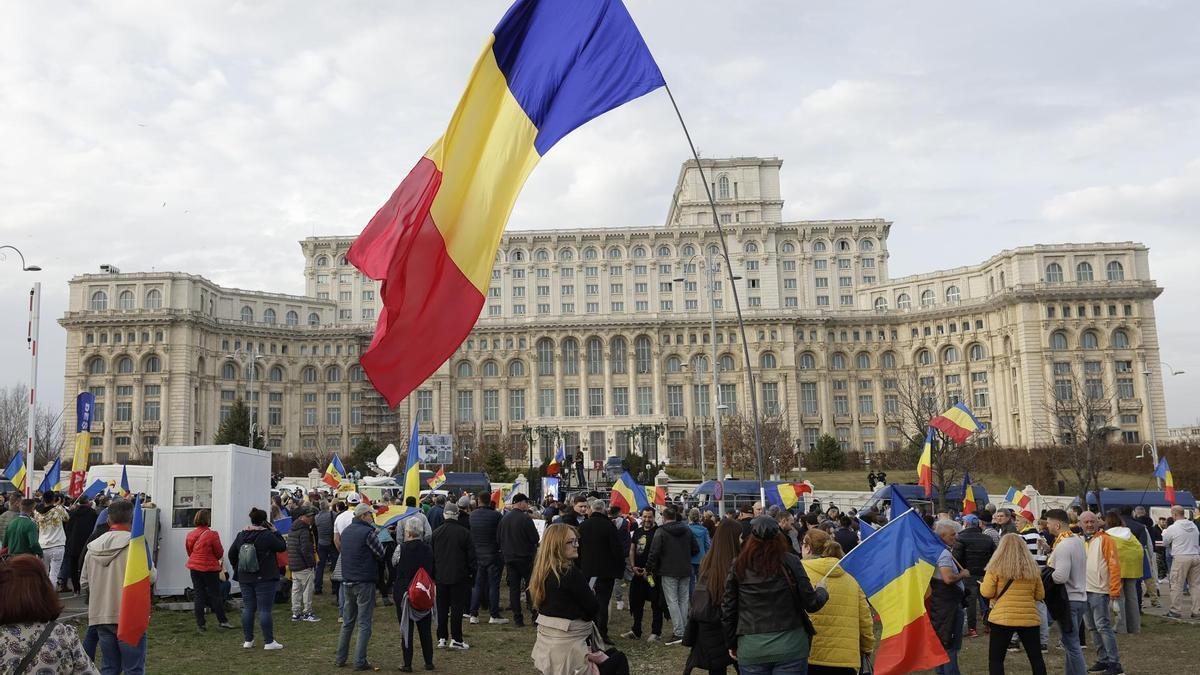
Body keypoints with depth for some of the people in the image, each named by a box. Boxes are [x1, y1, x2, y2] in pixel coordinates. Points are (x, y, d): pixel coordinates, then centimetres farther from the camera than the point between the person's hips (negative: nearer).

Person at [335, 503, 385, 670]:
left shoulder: (346, 531, 9)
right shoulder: (367, 532, -14)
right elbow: (381, 554, -9)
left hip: (347, 581, 7)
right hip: (364, 582, -7)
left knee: (347, 622, 17)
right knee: (364, 623, -1)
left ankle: (340, 658, 21)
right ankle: (360, 661, -1)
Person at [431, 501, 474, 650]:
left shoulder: (436, 532, 2)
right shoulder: (464, 532, -9)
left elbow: (431, 555, 8)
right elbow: (471, 555, -5)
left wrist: (433, 574, 16)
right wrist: (471, 571, 8)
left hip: (440, 576, 3)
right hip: (459, 576, -3)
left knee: (442, 608, 11)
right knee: (457, 607, 1)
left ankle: (442, 638, 15)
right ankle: (456, 639, 2)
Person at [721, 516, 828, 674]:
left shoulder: (739, 566, -1)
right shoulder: (790, 562, -6)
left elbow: (728, 608, 3)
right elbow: (811, 604, -5)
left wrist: (732, 643, 16)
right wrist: (822, 592, 17)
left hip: (750, 649, 1)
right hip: (790, 647, -1)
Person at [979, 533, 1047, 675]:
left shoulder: (996, 567, -6)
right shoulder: (1032, 567, 6)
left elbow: (986, 593, -9)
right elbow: (1040, 595, 11)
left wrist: (983, 584, 12)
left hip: (1002, 618, -4)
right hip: (1029, 618, 4)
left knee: (995, 659, 5)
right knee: (1036, 657, 16)